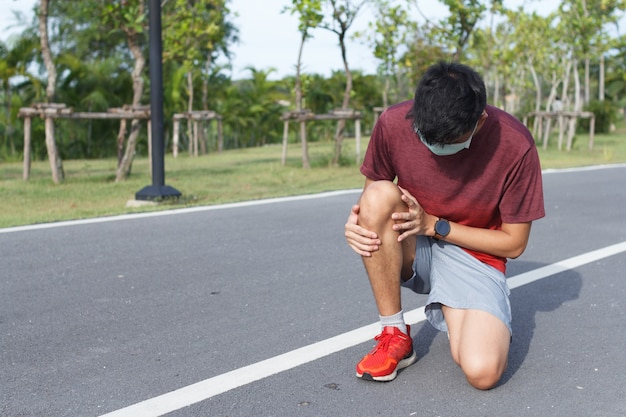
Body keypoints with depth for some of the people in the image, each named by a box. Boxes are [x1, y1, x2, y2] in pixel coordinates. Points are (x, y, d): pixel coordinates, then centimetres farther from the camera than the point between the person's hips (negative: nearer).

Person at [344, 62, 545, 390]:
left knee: (482, 372, -27)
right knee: (380, 195, -33)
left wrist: (433, 225, -19)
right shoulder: (394, 123, -16)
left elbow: (514, 243, -11)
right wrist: (358, 219, -24)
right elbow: (370, 193, 1)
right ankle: (395, 336, -18)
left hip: (475, 254, -1)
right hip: (410, 249, 2)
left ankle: (451, 312, 12)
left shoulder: (515, 145, -21)